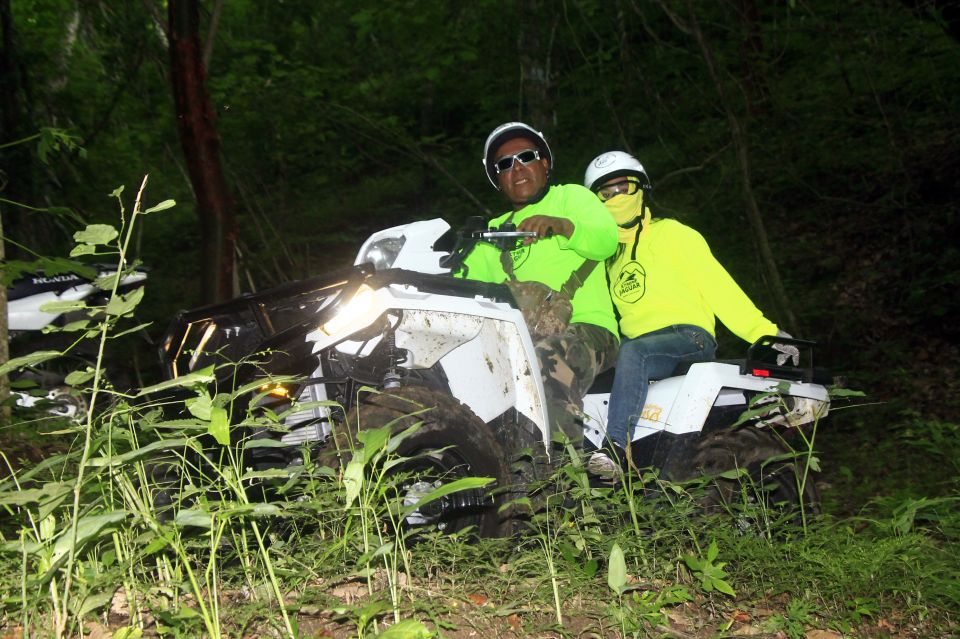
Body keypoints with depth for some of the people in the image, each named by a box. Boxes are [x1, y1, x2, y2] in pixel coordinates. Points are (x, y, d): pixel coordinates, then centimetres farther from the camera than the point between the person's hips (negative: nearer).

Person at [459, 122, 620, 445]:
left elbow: (605, 239, -9)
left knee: (549, 357, -39)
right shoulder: (494, 230, 29)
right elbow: (464, 276, 13)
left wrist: (559, 225, -29)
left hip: (584, 327, -6)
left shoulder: (571, 196, 14)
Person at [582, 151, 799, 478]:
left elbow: (717, 284, -3)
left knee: (633, 353, -36)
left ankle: (616, 445, -45)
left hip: (689, 337, -6)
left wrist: (764, 331, -12)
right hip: (638, 342, 6)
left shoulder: (671, 233, 6)